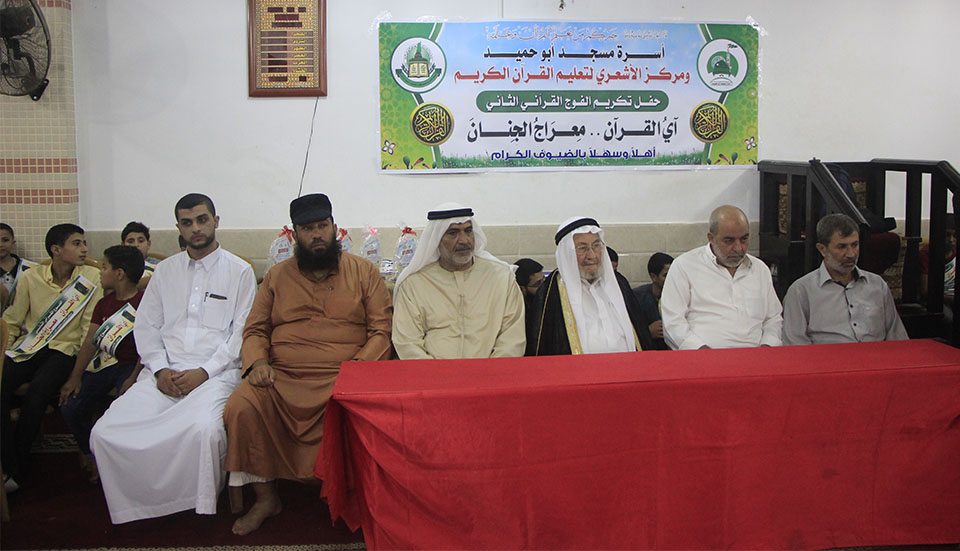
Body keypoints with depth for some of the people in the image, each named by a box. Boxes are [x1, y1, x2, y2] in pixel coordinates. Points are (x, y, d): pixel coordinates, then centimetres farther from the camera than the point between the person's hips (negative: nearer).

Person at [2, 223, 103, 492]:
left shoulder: (90, 278, -1)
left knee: (38, 391, -30)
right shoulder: (30, 277, 4)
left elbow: (90, 327, -1)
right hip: (26, 348, 2)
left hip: (63, 349, -2)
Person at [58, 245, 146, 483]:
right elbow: (90, 341, 9)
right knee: (70, 408, -9)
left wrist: (133, 378, -21)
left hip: (130, 365, -6)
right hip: (101, 365, 6)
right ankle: (91, 457, 13)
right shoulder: (104, 304, 15)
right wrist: (75, 377, -1)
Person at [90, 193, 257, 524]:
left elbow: (242, 333, 0)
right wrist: (160, 369, -2)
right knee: (106, 432, -20)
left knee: (203, 428, -37)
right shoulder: (166, 270, 21)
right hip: (165, 372, 4)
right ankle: (142, 506, -1)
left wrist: (204, 372, -11)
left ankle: (198, 505, -11)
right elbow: (146, 325, 16)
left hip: (216, 371, -4)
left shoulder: (239, 271, 7)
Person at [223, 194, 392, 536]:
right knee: (241, 407, -25)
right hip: (282, 378, 3)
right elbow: (255, 330, 18)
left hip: (342, 379, -2)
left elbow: (382, 330, 4)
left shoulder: (363, 272, 11)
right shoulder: (277, 276, 18)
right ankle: (266, 498, -5)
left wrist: (357, 367, -13)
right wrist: (257, 361, -5)